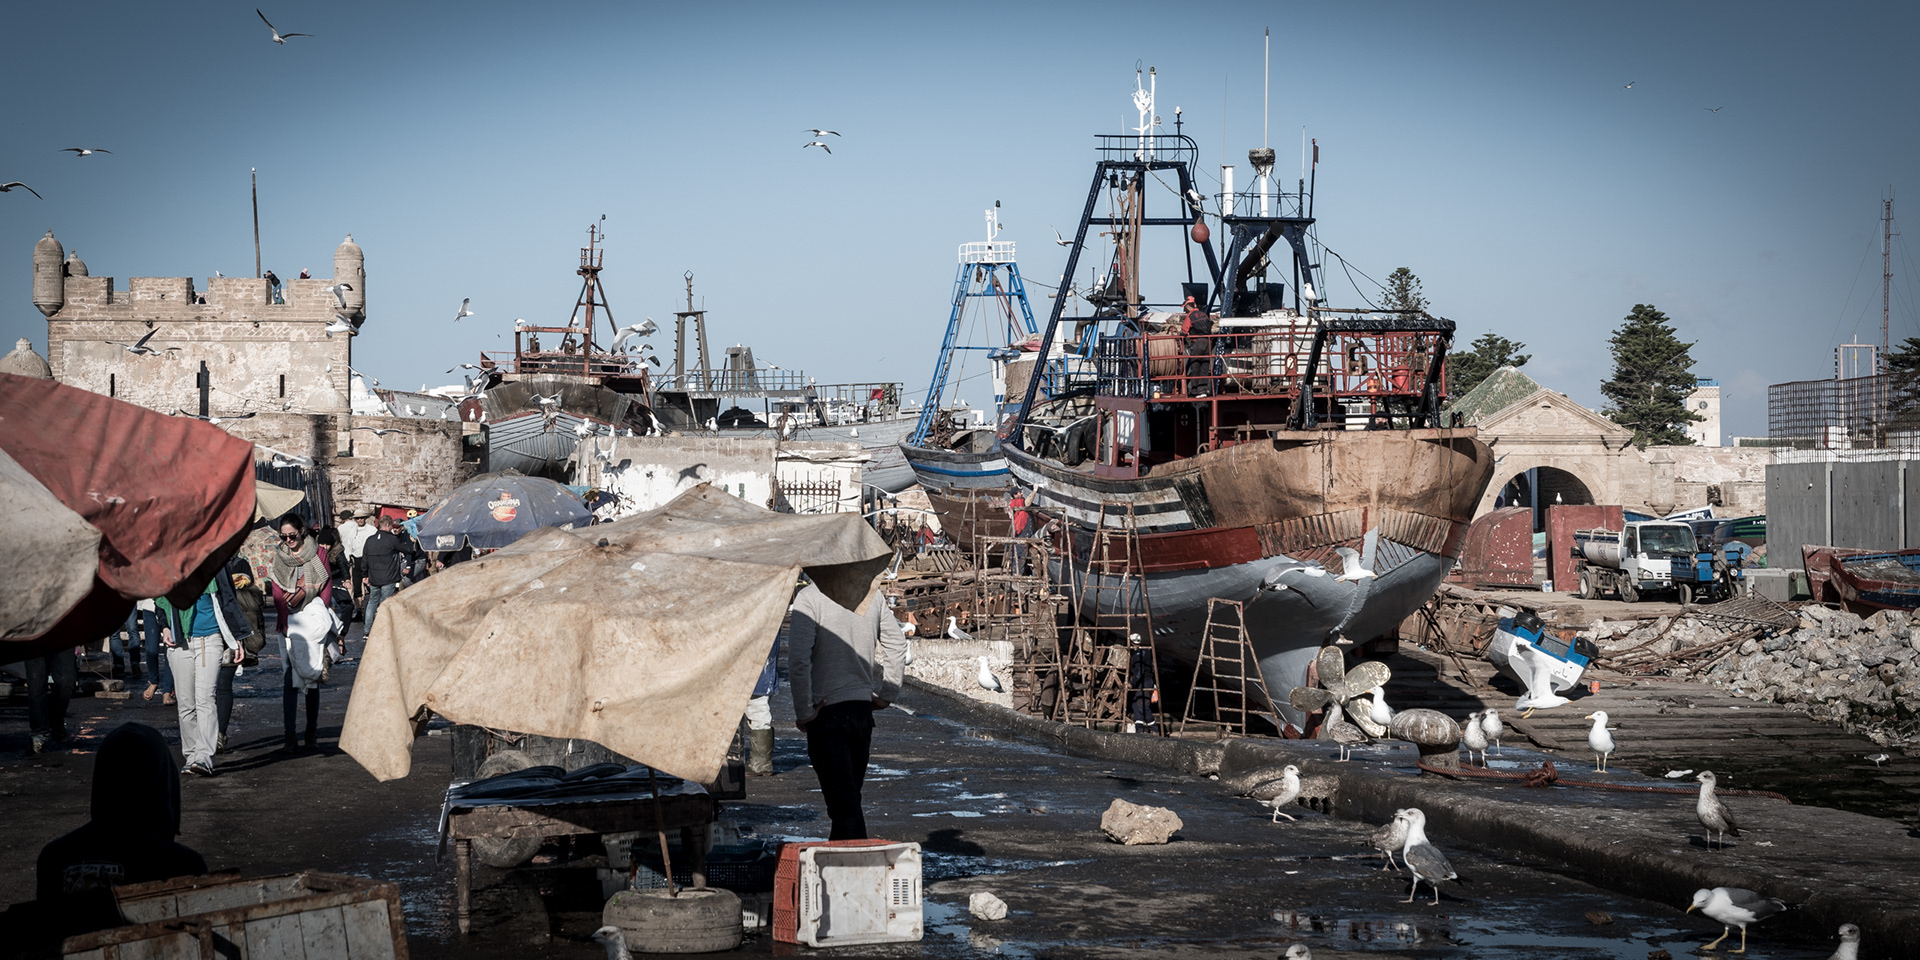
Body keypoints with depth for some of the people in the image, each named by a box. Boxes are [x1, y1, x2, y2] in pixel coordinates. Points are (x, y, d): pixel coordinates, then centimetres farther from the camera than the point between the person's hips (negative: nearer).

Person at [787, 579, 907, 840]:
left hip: (827, 712, -6)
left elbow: (798, 661, -21)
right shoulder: (872, 594, 4)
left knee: (843, 801, -7)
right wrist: (886, 694, 19)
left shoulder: (809, 597, -14)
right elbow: (897, 645, 13)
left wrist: (803, 711, -12)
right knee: (849, 796, 18)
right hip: (863, 708, 6)